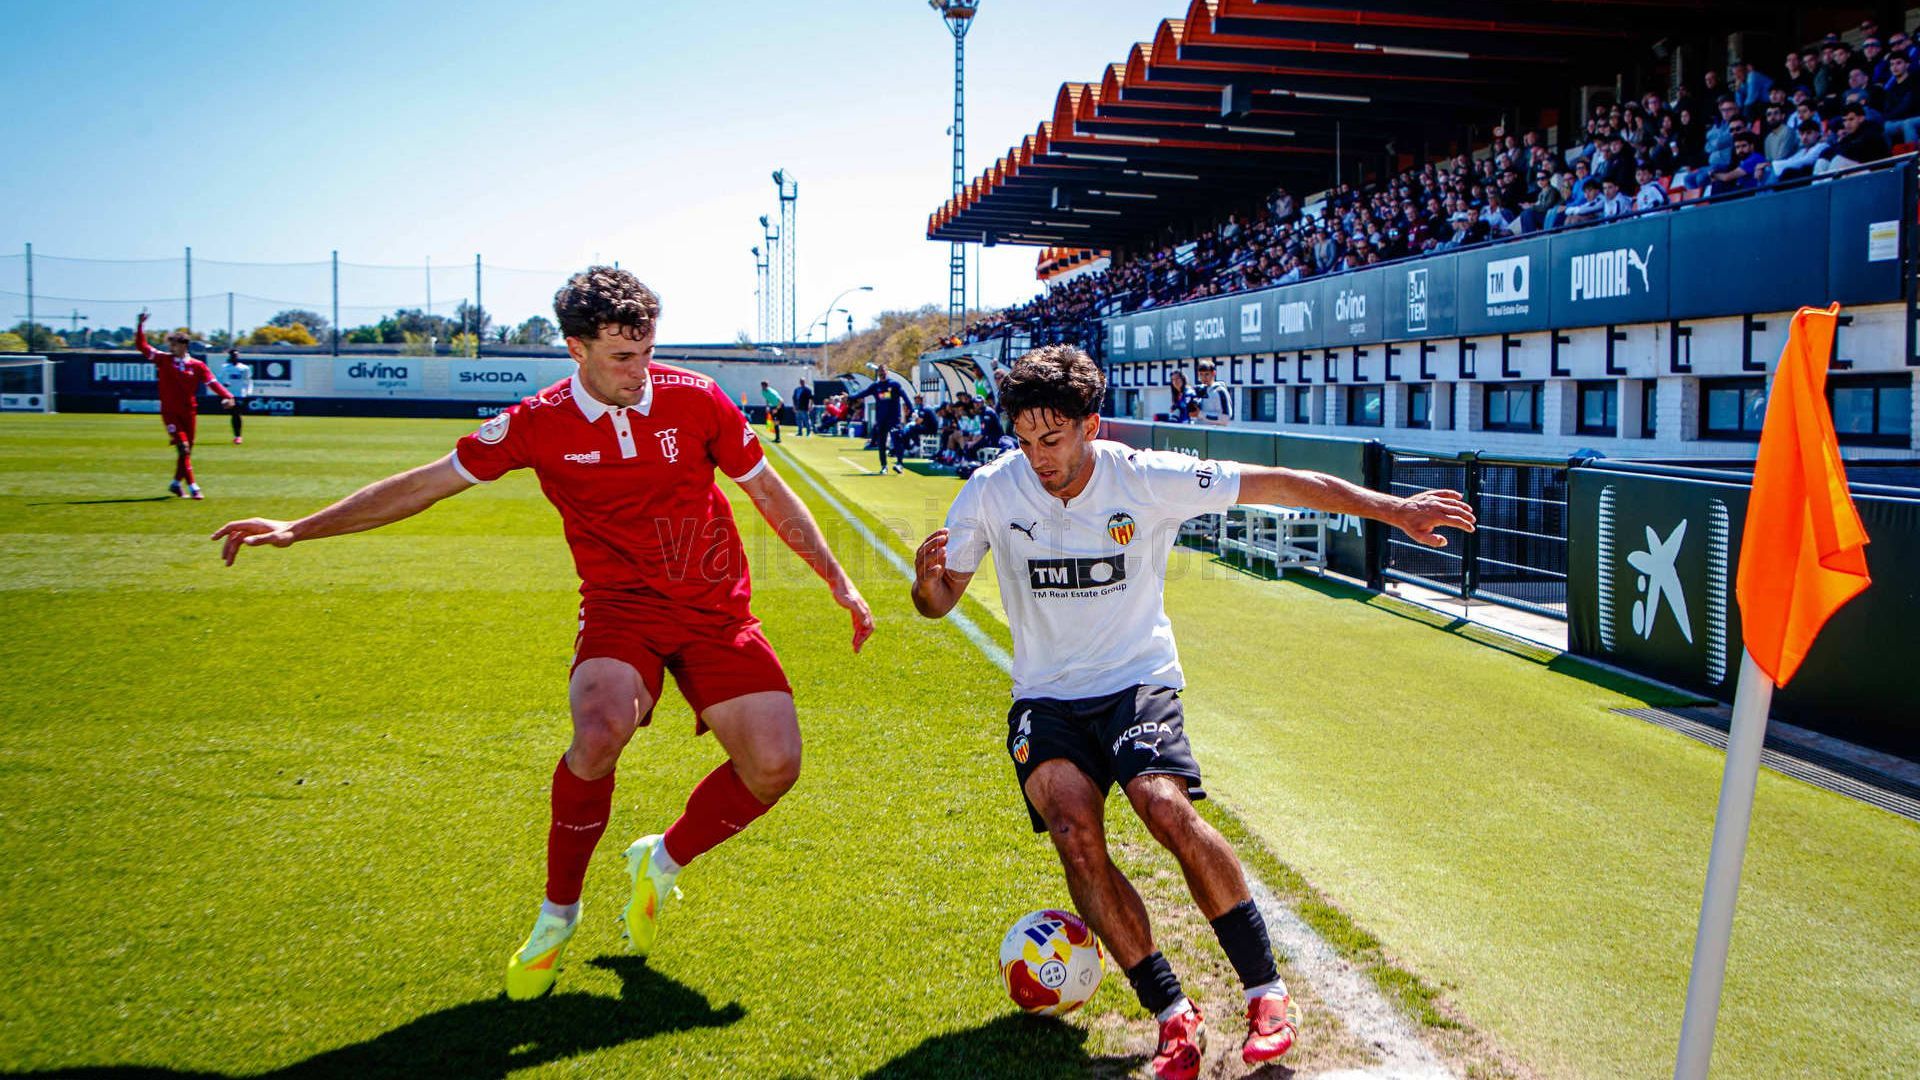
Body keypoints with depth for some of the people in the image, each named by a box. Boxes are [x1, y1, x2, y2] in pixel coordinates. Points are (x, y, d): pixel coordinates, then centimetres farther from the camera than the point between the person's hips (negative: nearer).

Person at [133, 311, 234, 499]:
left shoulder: (197, 365, -1)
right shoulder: (163, 359, 2)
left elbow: (213, 382, -11)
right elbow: (141, 345, 2)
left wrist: (227, 396, -27)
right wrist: (141, 325, -9)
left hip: (189, 413, 2)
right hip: (170, 413, -2)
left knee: (187, 450, 10)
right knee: (183, 448, -13)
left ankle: (176, 483, 29)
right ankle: (193, 487, -15)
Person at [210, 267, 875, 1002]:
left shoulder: (695, 399, -3)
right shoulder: (539, 424, -4)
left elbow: (769, 492, 8)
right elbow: (426, 484, 3)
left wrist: (839, 582, 10)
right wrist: (298, 529, 1)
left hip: (717, 611, 2)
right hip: (621, 607, -2)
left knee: (774, 764, -15)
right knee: (600, 733, -33)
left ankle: (662, 862, 16)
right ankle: (557, 914, -6)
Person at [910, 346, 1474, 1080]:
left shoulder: (1147, 479, -11)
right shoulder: (991, 491, -6)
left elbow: (1279, 484, -6)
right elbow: (938, 604, 2)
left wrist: (1390, 509, -9)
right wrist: (926, 579, -22)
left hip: (1137, 680, -1)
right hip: (1046, 697, 2)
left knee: (1166, 808, -29)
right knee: (1074, 830, -25)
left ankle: (1266, 993, -11)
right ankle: (1173, 1016, -12)